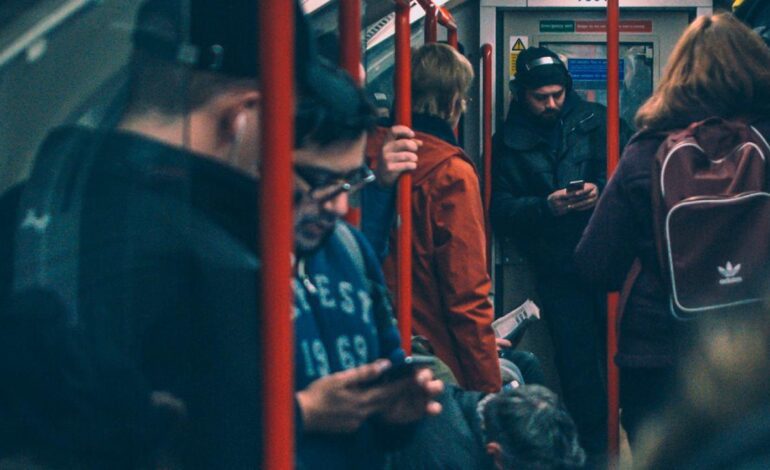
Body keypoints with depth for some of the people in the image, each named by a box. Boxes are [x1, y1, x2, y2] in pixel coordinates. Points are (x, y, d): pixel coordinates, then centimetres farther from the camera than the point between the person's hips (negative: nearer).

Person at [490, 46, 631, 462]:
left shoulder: (596, 121, 7)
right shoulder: (508, 144, 7)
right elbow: (500, 212, 0)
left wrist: (600, 190, -19)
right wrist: (545, 207, -16)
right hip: (557, 268, 1)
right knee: (576, 357, 3)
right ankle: (594, 443, 15)